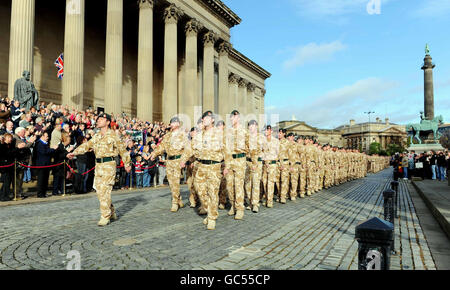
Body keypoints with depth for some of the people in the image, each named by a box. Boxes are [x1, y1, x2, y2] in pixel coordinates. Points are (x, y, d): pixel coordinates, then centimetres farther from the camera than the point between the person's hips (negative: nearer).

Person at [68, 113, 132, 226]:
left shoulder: (113, 135, -4)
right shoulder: (96, 136, 15)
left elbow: (122, 150, 0)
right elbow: (86, 145, 12)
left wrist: (127, 164, 3)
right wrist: (74, 153, -3)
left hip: (109, 165, -7)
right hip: (98, 165, 7)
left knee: (105, 190, -10)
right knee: (99, 190, 9)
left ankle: (105, 217, -2)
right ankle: (112, 213, 23)